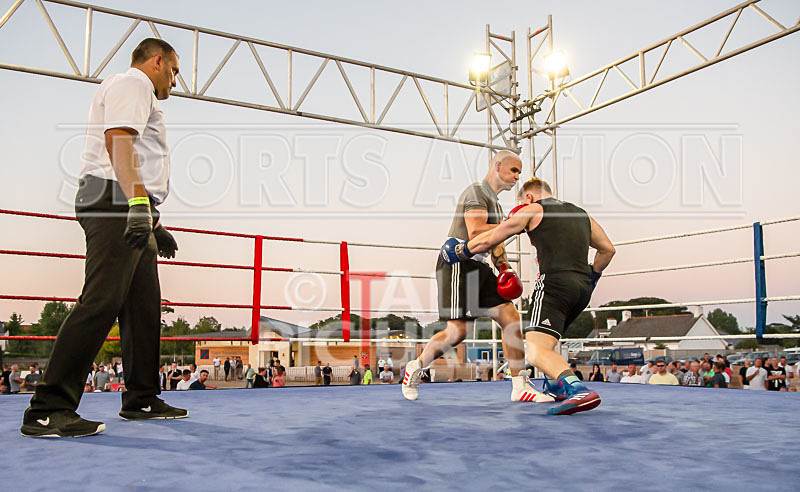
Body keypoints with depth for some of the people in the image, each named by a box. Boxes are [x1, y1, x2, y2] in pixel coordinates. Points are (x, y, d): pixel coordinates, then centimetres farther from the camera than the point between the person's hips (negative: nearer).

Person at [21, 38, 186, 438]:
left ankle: (141, 400, 15)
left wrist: (154, 224, 31)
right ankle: (48, 410, -17)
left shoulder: (139, 94, 32)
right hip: (116, 203, -11)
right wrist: (138, 200, -30)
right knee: (101, 303, -17)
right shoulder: (133, 82, 1)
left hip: (133, 213, 11)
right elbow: (118, 140, -17)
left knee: (143, 307, 9)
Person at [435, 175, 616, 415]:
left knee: (536, 351, -18)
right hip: (583, 289, 8)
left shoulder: (531, 210, 8)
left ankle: (578, 390, -39)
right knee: (546, 339, 30)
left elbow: (489, 239, 9)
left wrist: (461, 250, 24)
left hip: (555, 283, -8)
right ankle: (556, 387, 36)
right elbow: (608, 249, 29)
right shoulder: (582, 214, 25)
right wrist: (592, 277, 40)